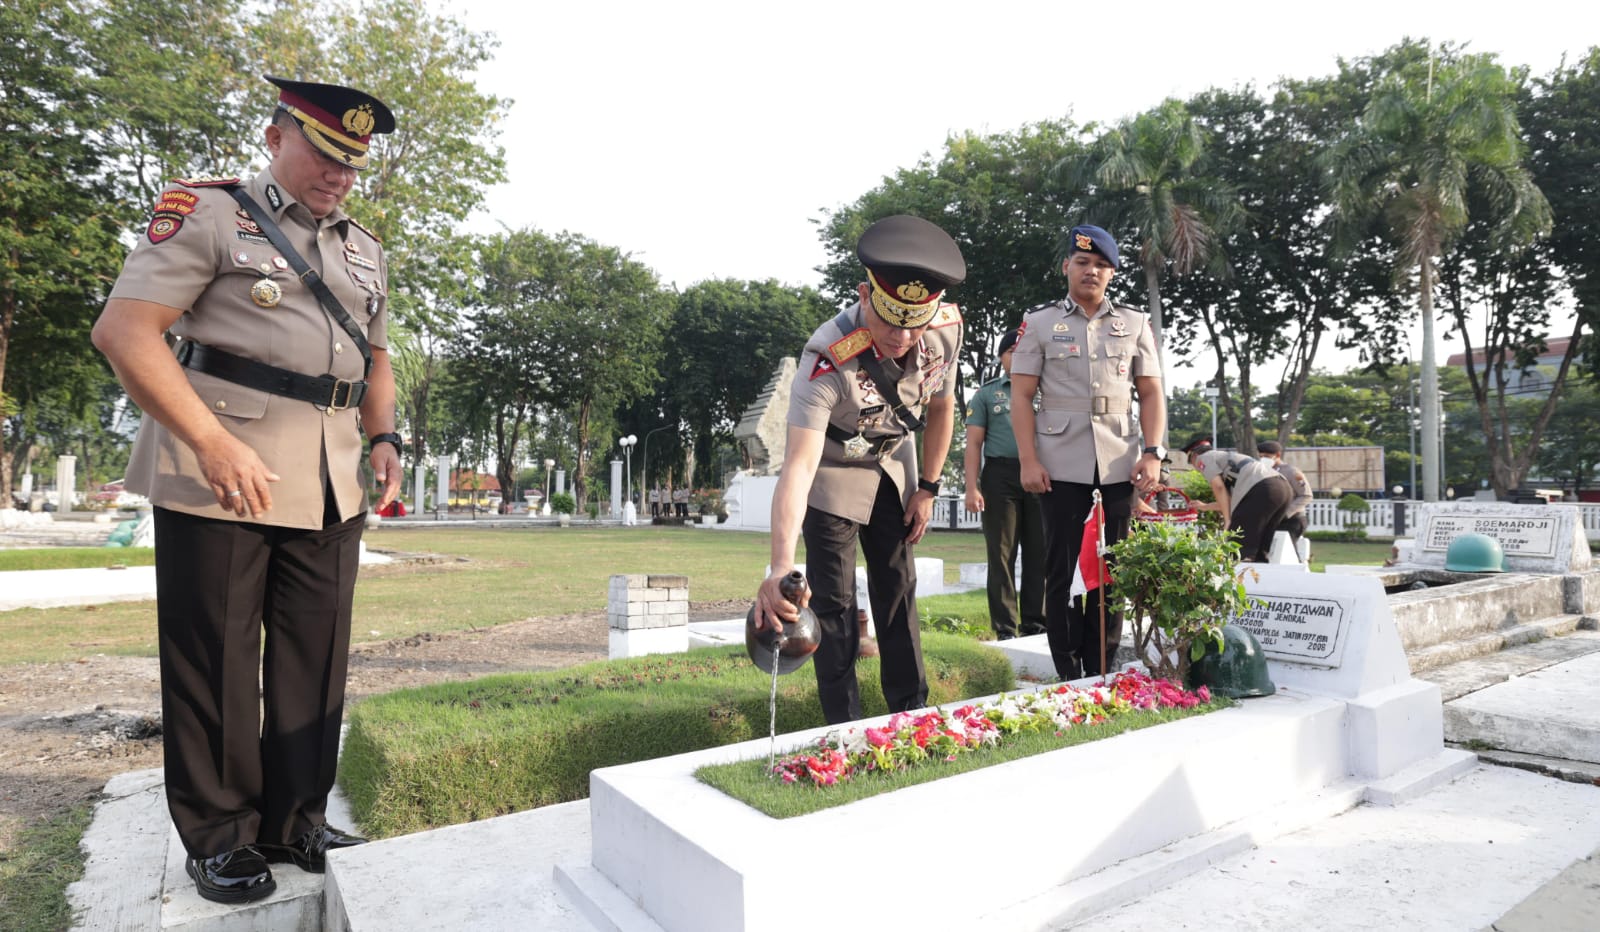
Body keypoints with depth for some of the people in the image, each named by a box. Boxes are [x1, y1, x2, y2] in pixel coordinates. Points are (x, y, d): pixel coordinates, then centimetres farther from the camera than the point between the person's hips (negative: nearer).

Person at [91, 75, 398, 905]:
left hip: (331, 484, 6)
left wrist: (383, 439, 7)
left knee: (316, 658, 8)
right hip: (219, 471, -5)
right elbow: (123, 330, -9)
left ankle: (296, 820, 22)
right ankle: (218, 837, 19)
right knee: (215, 661, 4)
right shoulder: (208, 213, 1)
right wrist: (214, 445, -19)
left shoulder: (364, 251, 18)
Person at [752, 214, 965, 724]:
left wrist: (926, 489, 0)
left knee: (897, 589, 8)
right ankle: (844, 728, 8)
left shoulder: (947, 327, -22)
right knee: (833, 600, -6)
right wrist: (781, 566, -57)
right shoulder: (828, 359, -37)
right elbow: (799, 466, -46)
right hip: (832, 467, -4)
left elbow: (941, 406, -3)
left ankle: (912, 711, 22)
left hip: (894, 462, 5)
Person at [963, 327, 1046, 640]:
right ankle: (1004, 628, 4)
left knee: (1039, 553, 2)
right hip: (1001, 475, -2)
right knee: (1002, 554, 0)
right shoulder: (986, 394, 11)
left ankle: (1035, 622, 11)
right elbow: (974, 443, 4)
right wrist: (972, 487, -7)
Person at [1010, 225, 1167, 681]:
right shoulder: (1039, 322, 6)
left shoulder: (1135, 324, 13)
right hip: (1061, 466, -2)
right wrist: (1029, 461, -8)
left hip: (1118, 466, 2)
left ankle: (1102, 672, 16)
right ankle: (1068, 674, 12)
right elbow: (1021, 396, 1)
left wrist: (1152, 453, -2)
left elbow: (1151, 394, 11)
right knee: (1063, 568, 2)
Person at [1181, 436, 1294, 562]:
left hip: (1261, 489, -9)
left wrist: (1228, 520, -1)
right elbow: (1231, 499, 34)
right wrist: (1205, 507, 48)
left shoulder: (1203, 458, 12)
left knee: (1242, 550, -7)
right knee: (1259, 549, 15)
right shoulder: (1225, 457, 35)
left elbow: (1219, 487, -2)